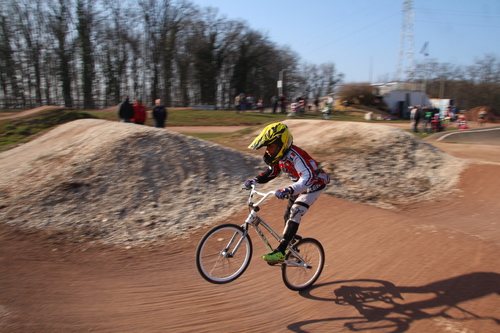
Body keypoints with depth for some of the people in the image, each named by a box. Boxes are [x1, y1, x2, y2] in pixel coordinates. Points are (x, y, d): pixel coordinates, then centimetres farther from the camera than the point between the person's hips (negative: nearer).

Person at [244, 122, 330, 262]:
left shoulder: (294, 156, -35)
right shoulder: (279, 155, -9)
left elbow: (308, 178, -45)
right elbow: (271, 172, 6)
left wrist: (288, 190, -58)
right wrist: (255, 180, -10)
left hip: (314, 184, -9)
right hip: (299, 185, 9)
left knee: (294, 214, -20)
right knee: (287, 216, 10)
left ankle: (280, 251, -19)